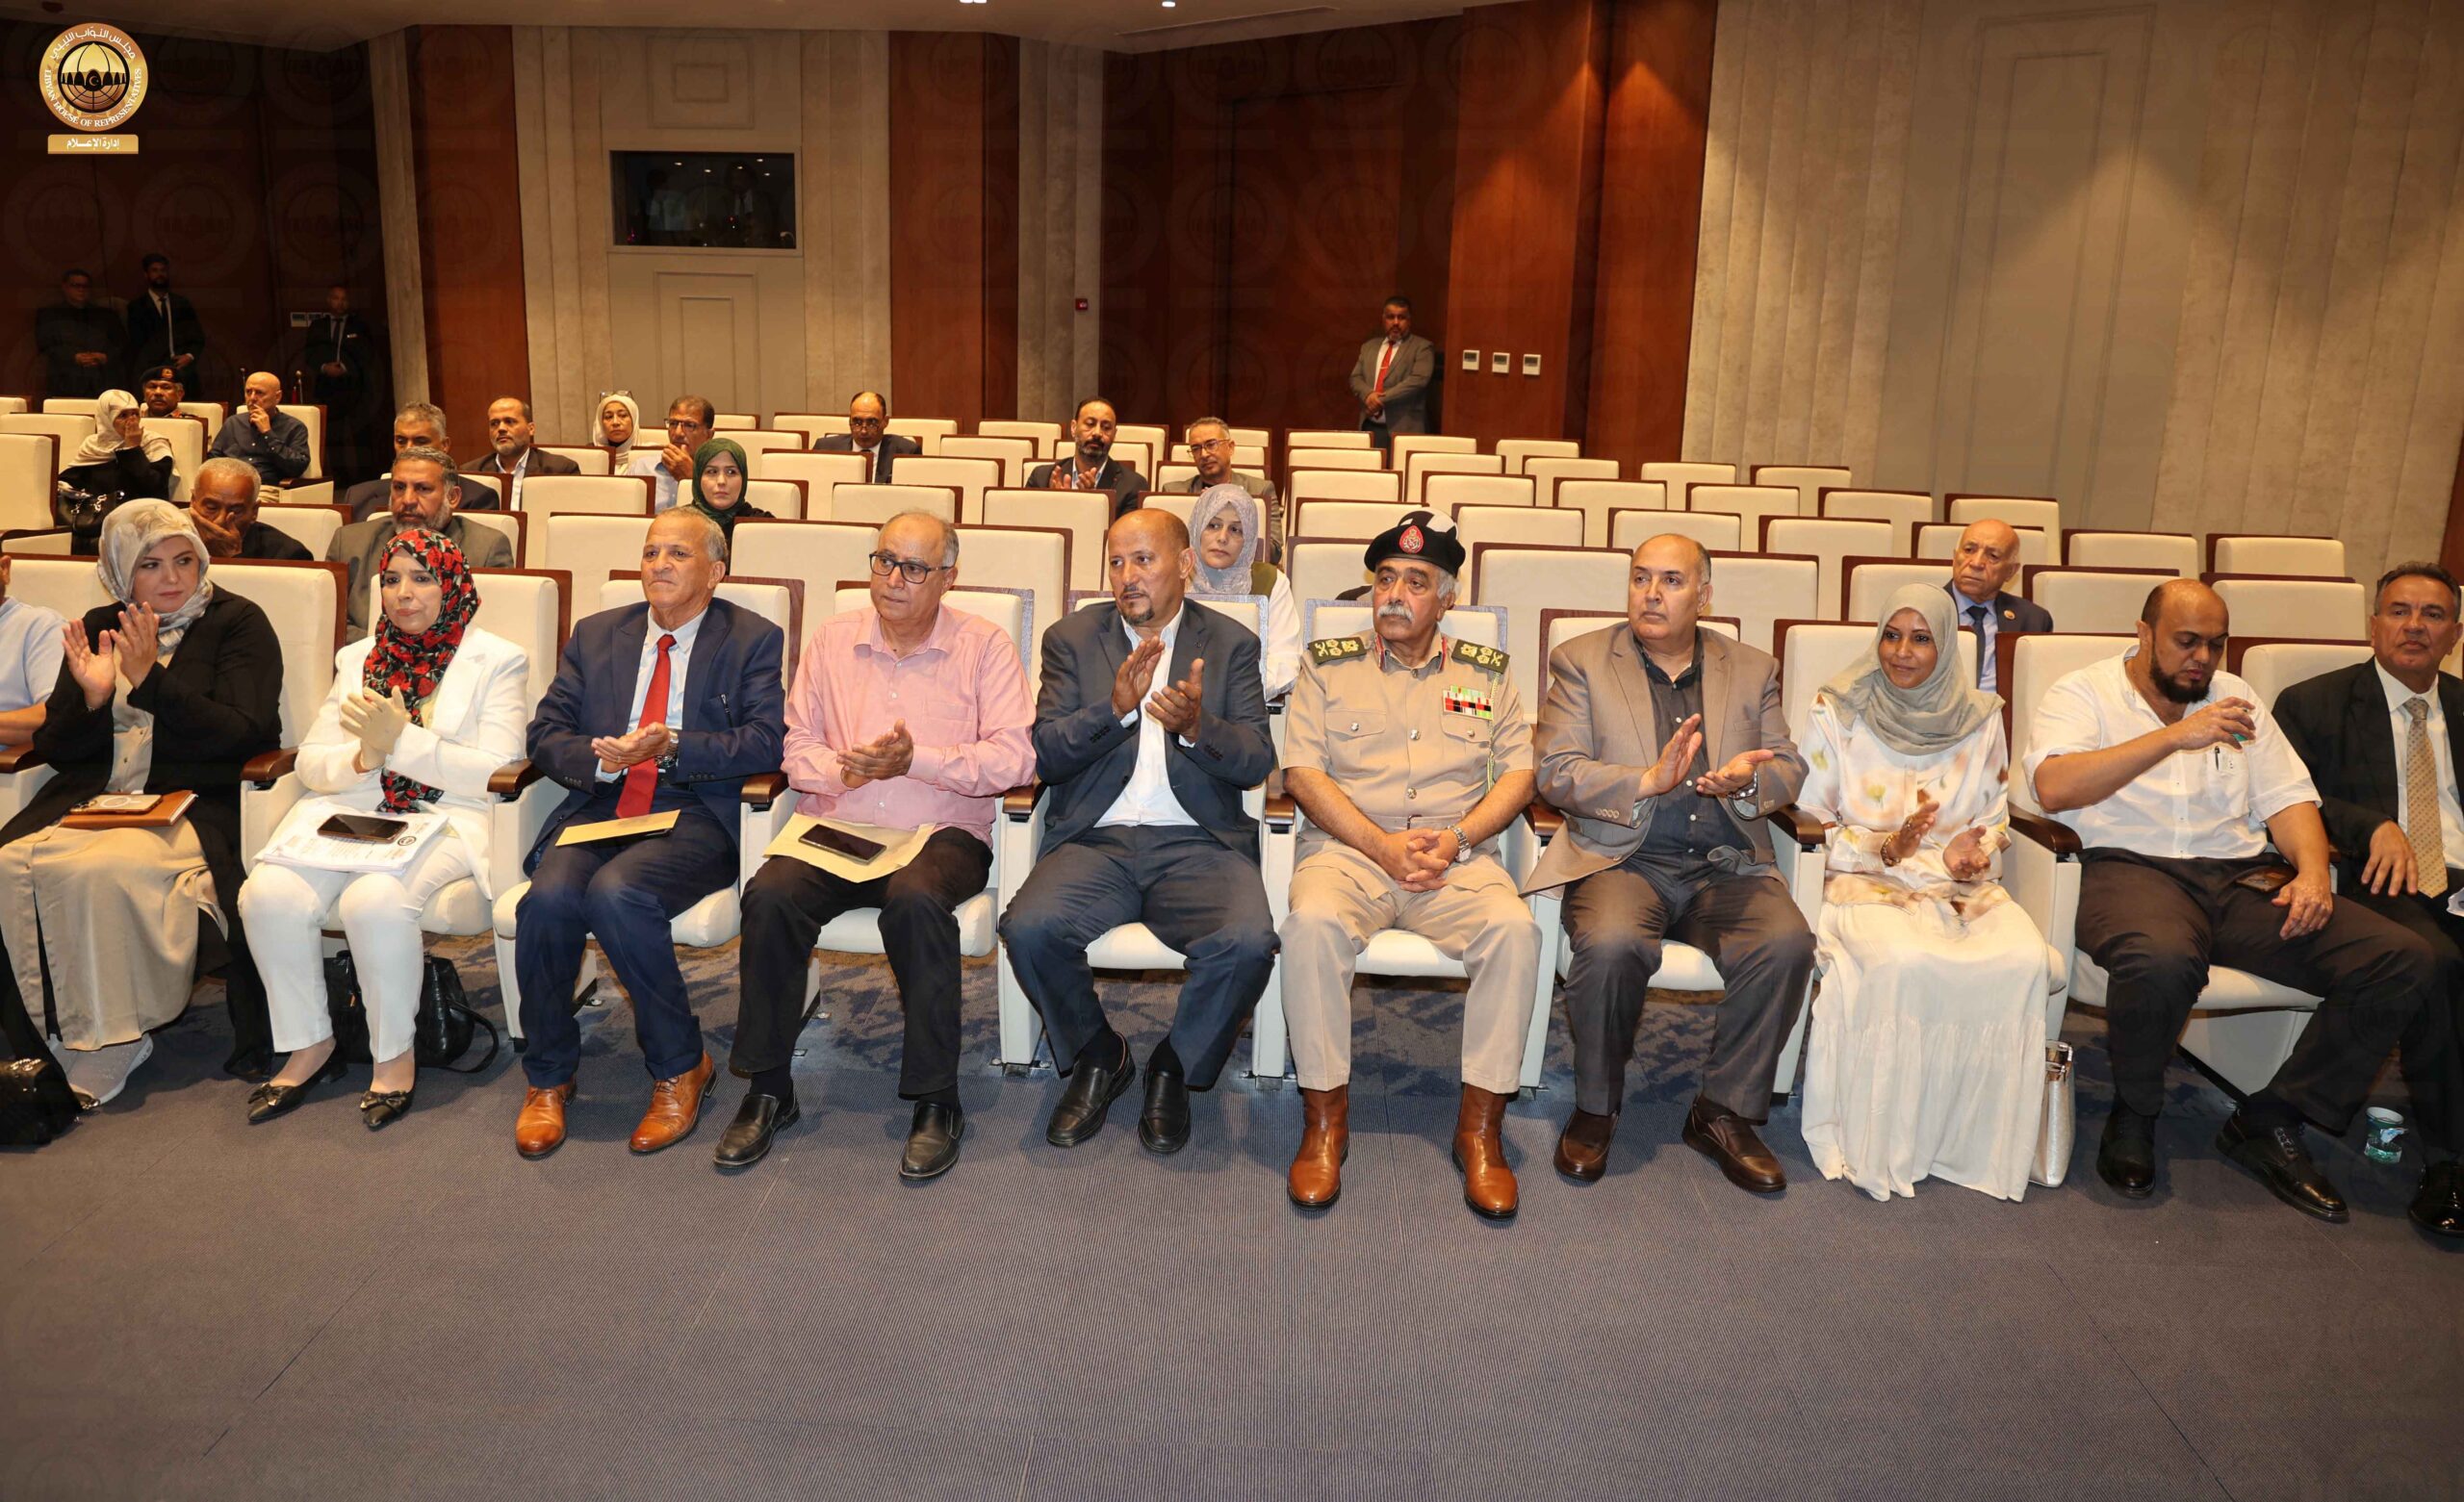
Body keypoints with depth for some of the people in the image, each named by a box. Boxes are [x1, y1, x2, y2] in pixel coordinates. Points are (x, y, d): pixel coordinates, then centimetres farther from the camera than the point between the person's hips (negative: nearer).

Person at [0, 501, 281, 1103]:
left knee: (103, 869, -32)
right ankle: (50, 1034, -9)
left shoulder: (238, 622, 2)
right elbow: (54, 749, 13)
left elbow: (244, 737, -11)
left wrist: (150, 680, -17)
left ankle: (105, 1052, -17)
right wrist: (92, 697, -7)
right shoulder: (99, 627, 16)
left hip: (195, 805, -5)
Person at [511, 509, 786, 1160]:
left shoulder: (754, 640, 7)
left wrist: (672, 746, -18)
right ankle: (548, 1077, -4)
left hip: (695, 816, -4)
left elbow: (767, 741, -7)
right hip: (600, 807, 4)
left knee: (617, 892, -32)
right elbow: (546, 733, 12)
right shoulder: (596, 635, 19)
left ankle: (679, 1068, -12)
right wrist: (600, 758, -9)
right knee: (549, 899, -26)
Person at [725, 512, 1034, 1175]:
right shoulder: (832, 639, 13)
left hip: (942, 833, -3)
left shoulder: (984, 645, 3)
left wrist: (917, 760, -18)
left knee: (916, 900, -36)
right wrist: (846, 768, -12)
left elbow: (1014, 757, -8)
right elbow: (797, 748, 11)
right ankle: (768, 1089, -11)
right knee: (769, 896, -27)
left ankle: (936, 1101, -22)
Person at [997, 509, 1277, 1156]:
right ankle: (1097, 1057, 2)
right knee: (1029, 928, -28)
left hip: (1198, 843, -1)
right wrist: (1117, 706, -15)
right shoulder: (1072, 638, 12)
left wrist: (1196, 727, -19)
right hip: (1096, 839, 1)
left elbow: (1257, 762, 1)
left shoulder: (1231, 645, 11)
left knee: (1248, 943, -30)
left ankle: (1176, 1067, 0)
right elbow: (1045, 755, 1)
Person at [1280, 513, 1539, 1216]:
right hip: (1349, 848, -1)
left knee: (1514, 929, -29)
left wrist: (1458, 839, -9)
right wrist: (1385, 847, -11)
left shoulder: (1486, 672, 17)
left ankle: (1481, 1127, -16)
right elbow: (1304, 772, 1)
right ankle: (1325, 1119, -18)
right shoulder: (1328, 665, 12)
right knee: (1313, 923, -34)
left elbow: (1519, 770, 9)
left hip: (1457, 859, 1)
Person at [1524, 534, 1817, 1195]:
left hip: (1726, 864, 3)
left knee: (1787, 943, -26)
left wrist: (1748, 780, -13)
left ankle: (1725, 1112, -7)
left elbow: (1789, 768, 11)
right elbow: (1556, 773, -3)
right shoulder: (1581, 662, 7)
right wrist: (1649, 782, -18)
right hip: (1622, 859, -2)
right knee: (1610, 943, -33)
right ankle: (1595, 1109, -8)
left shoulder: (1753, 669, 16)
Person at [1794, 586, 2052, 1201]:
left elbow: (1995, 819, 17)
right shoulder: (1837, 710, 1)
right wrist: (1887, 849, -15)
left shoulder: (1980, 718, 9)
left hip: (1960, 885, 3)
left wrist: (1970, 851, -7)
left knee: (2024, 960, -28)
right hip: (1863, 882, -3)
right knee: (1903, 961, -36)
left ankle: (1983, 1142, -11)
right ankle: (1881, 1147, -18)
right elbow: (1810, 822, 0)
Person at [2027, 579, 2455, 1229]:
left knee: (2410, 961, -14)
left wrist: (2313, 869, -4)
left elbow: (2288, 796, 17)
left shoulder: (2234, 698, 23)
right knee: (2164, 960, -41)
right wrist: (2176, 736, -17)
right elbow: (2053, 786, -14)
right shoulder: (2083, 693, 6)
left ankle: (2269, 1122, -4)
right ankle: (2133, 1115, -10)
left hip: (2241, 876, 6)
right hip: (2131, 867, -6)